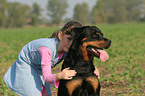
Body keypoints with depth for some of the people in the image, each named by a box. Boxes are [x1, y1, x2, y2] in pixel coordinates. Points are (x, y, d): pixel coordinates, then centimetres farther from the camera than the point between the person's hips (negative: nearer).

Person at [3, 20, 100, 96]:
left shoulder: (68, 50, -23)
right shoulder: (47, 48, -42)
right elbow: (47, 77, -42)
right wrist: (59, 76, -64)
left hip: (40, 69, 7)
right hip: (26, 65, -6)